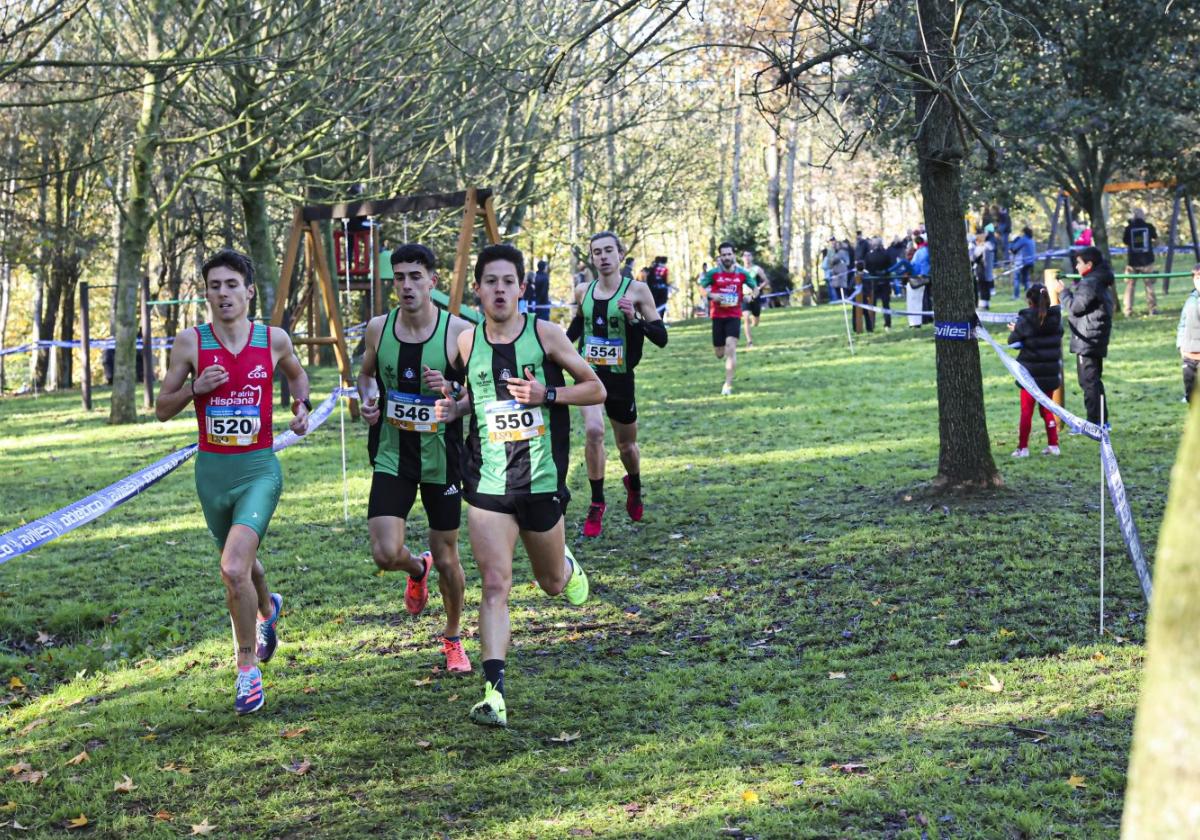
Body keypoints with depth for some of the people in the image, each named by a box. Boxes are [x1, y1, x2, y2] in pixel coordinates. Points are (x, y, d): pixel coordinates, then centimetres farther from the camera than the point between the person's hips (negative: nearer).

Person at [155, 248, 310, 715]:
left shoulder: (274, 340, -2)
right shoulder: (191, 342, -4)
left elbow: (296, 373, 21)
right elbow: (162, 410, 2)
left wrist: (301, 405, 2)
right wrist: (195, 387, -15)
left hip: (259, 469, -3)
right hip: (211, 470, 3)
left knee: (234, 568, -21)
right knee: (241, 561, 21)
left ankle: (248, 668, -3)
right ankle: (267, 611, 57)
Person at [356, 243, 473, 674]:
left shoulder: (459, 332, -13)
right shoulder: (379, 328, -3)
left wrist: (450, 390, -26)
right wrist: (368, 397, -5)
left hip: (442, 459, -2)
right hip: (392, 457, 2)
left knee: (447, 557, 8)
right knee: (385, 554, -12)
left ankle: (453, 638, 33)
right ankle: (417, 570, 27)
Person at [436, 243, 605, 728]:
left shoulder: (545, 334, -6)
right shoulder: (467, 342, 2)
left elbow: (596, 389, 0)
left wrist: (546, 394, -16)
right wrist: (454, 407, -1)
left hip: (541, 480, 0)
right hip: (487, 483, 1)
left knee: (552, 582, 17)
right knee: (495, 585, -12)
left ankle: (568, 567, 55)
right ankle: (494, 692, -15)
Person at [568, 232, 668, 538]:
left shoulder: (636, 291, -9)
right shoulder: (583, 293, 1)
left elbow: (661, 338, -10)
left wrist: (635, 318, -25)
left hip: (620, 378, -1)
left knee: (626, 445, 15)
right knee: (593, 431, -25)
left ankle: (634, 485, 50)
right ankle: (597, 504, -11)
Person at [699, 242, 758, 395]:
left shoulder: (742, 273, 0)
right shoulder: (713, 273, -4)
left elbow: (755, 287, 13)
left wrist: (752, 295, -9)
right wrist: (712, 295, -17)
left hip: (734, 315, -1)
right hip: (718, 315, 1)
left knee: (731, 349, -16)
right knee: (719, 353, 8)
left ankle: (728, 384, -12)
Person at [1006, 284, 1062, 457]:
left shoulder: (1025, 319, -15)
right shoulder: (1055, 317, -1)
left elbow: (1013, 341, -11)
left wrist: (1014, 330, 10)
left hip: (1031, 372, -4)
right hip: (1050, 372, 4)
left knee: (1026, 410, 4)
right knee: (1046, 408, 16)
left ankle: (1023, 447, 3)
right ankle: (1053, 444, 13)